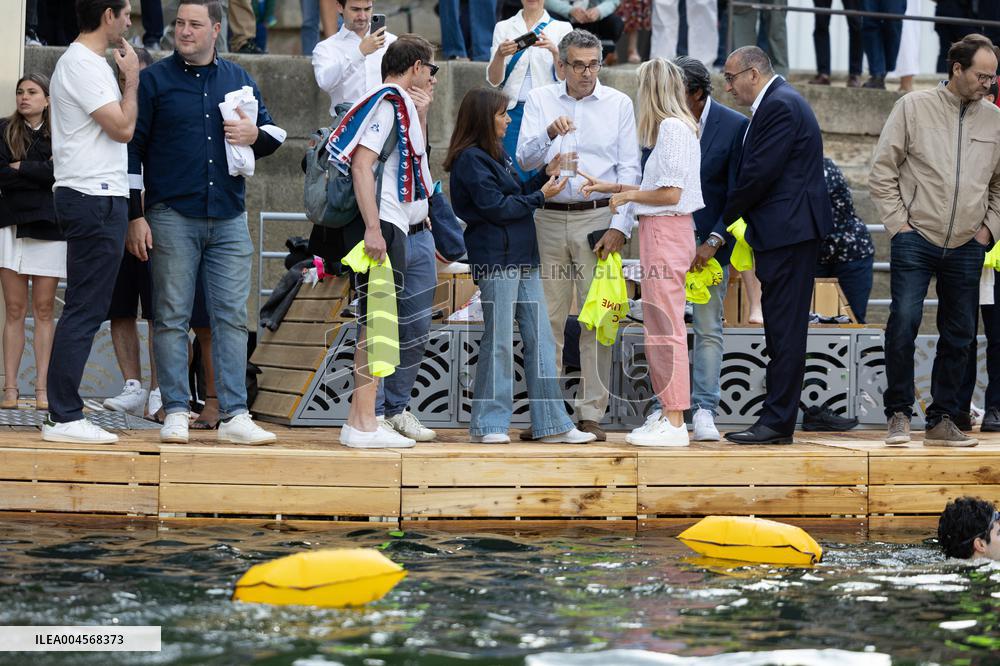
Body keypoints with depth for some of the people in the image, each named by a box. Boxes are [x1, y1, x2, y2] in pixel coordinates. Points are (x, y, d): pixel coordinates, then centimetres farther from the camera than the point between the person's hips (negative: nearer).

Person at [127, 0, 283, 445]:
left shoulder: (238, 80, 13)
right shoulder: (154, 80, 2)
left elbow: (274, 133, 21)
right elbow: (132, 149, 0)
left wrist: (257, 134, -4)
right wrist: (135, 216, -6)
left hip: (229, 220, 3)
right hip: (172, 217, -3)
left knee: (232, 316, -1)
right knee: (171, 317, -2)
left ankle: (234, 416, 0)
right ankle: (175, 414, 2)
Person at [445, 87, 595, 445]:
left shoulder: (497, 154, 19)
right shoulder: (471, 160, -10)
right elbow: (497, 207, -15)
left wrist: (547, 174, 9)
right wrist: (540, 195, -8)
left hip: (522, 258, 9)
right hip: (495, 258, -9)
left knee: (540, 339, 6)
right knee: (498, 341, -4)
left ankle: (551, 423, 7)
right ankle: (487, 424, 3)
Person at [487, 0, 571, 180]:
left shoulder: (562, 28, 4)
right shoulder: (503, 27, 8)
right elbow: (493, 80, 2)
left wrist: (555, 51, -23)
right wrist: (500, 55, -19)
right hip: (513, 110, 1)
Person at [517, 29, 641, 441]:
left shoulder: (618, 104, 5)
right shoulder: (540, 101, 7)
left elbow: (630, 170, 2)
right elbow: (525, 159, -3)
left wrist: (619, 227, -7)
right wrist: (550, 133, -23)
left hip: (597, 219, -1)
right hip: (549, 218, 1)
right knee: (547, 318, 1)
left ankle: (591, 414, 0)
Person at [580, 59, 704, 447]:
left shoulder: (672, 127, -14)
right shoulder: (678, 127, 16)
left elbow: (671, 193, -19)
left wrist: (628, 195, -5)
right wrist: (608, 187, 21)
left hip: (666, 230, -10)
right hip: (661, 231, 10)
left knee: (665, 327, -8)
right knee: (659, 327, 15)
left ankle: (674, 423, -7)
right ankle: (667, 412, 20)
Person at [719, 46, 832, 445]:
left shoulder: (779, 106, -14)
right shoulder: (777, 102, 19)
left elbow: (759, 174, -18)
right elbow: (756, 170, 19)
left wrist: (722, 219, -6)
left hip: (788, 232, -11)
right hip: (785, 232, 11)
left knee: (785, 328, -8)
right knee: (782, 328, 10)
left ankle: (777, 421, -8)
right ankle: (778, 421, 13)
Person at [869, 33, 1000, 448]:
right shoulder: (913, 108, -1)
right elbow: (882, 171, 1)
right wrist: (898, 223, -5)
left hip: (967, 248, 3)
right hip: (916, 239, -3)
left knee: (959, 335, 5)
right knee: (904, 321, -14)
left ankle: (943, 421, 14)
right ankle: (899, 414, -2)